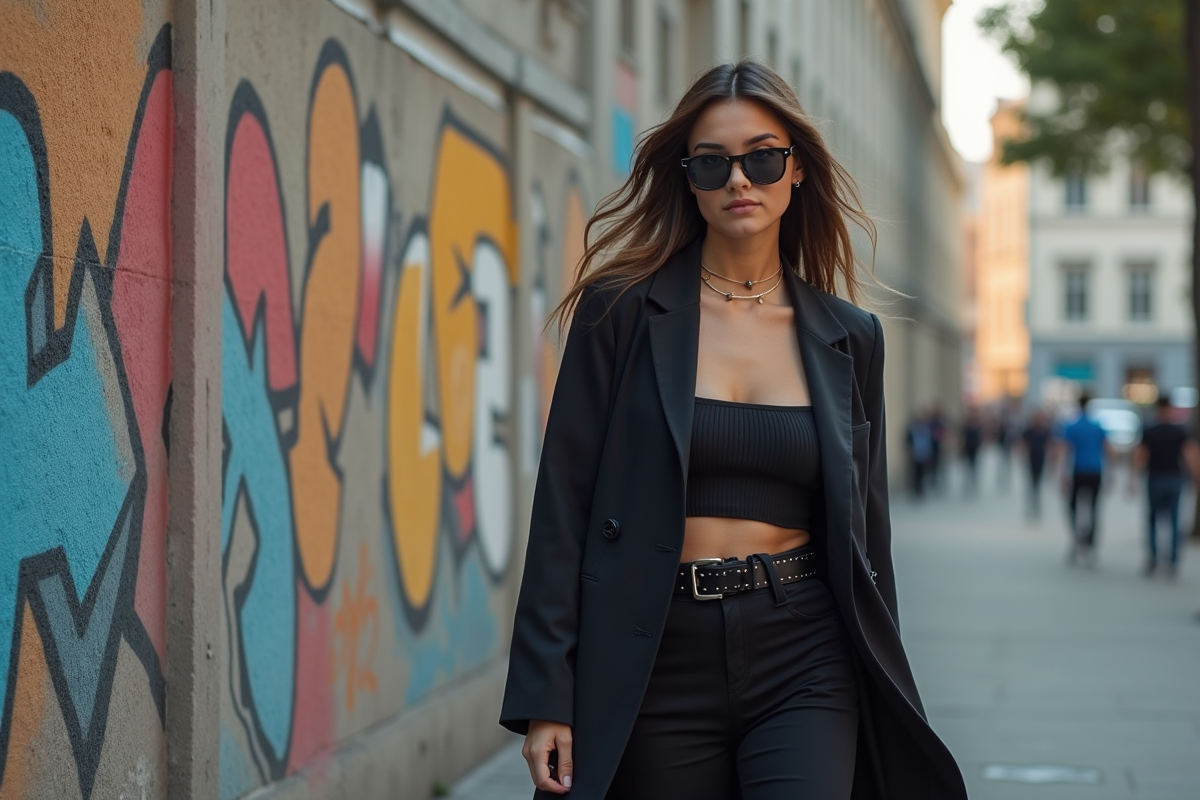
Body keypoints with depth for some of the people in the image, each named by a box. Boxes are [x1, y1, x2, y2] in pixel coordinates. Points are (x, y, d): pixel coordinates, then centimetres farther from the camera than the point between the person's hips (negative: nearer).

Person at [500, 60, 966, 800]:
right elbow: (564, 505, -3)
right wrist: (546, 699, -9)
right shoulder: (623, 311, 0)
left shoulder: (849, 336, 8)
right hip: (659, 663, -1)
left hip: (804, 662, 1)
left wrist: (888, 705, 12)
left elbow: (866, 530, 13)